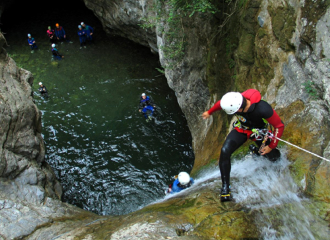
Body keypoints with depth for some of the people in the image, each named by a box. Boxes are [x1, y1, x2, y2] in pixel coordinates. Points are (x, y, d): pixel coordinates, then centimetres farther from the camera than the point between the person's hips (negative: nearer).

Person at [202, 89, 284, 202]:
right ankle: (225, 185, -7)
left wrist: (271, 146, -18)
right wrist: (209, 112, 10)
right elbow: (220, 103, -7)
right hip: (241, 129, 1)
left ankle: (257, 150, 40)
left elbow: (279, 126, -25)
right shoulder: (235, 100, -32)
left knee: (273, 157, 7)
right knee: (225, 151, -21)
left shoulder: (263, 109, -41)